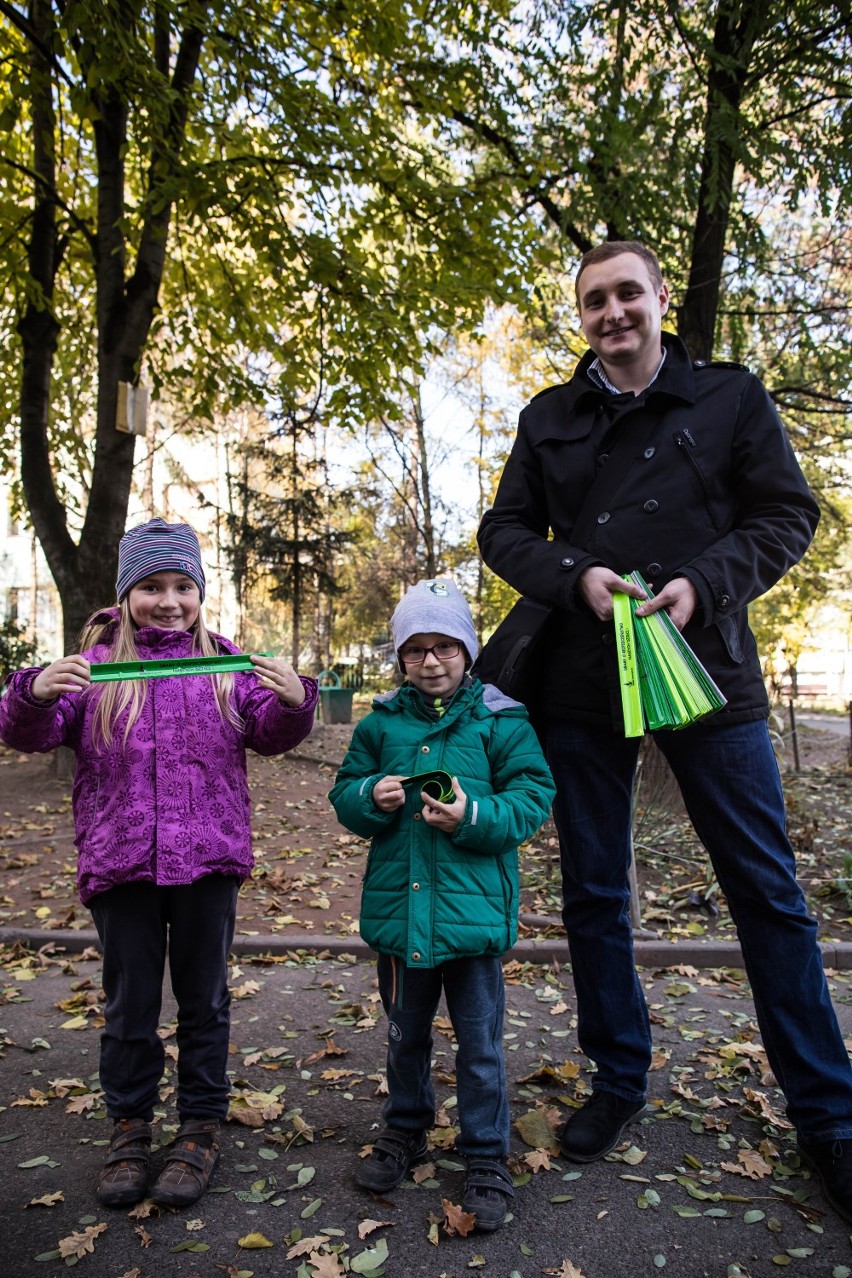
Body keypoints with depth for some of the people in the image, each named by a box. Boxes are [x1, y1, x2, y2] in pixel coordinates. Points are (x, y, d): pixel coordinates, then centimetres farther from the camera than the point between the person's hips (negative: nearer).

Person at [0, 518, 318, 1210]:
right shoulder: (97, 662, 0)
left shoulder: (223, 662, 1)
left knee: (204, 1000, 13)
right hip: (120, 863, 0)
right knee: (129, 1003, 14)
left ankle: (201, 1127, 32)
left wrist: (292, 701, -23)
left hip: (207, 860, 0)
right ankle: (130, 1125, 35)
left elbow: (270, 735, -2)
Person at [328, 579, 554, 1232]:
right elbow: (344, 794, 7)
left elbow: (533, 799, -9)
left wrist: (474, 816, -24)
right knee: (405, 1034, 23)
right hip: (399, 906, 3)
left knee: (480, 1044, 11)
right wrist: (371, 797, -16)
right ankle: (406, 1129, 45)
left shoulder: (500, 720, -6)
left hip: (473, 908, -3)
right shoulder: (381, 722, 3)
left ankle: (487, 1157, 30)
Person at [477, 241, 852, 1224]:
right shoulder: (549, 419, 10)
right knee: (593, 891, 9)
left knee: (768, 891, 3)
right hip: (581, 682, 2)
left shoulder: (730, 397, 6)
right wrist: (576, 577, -12)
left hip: (706, 671, -1)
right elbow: (503, 530, 8)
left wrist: (706, 583, -15)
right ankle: (618, 1081, 28)